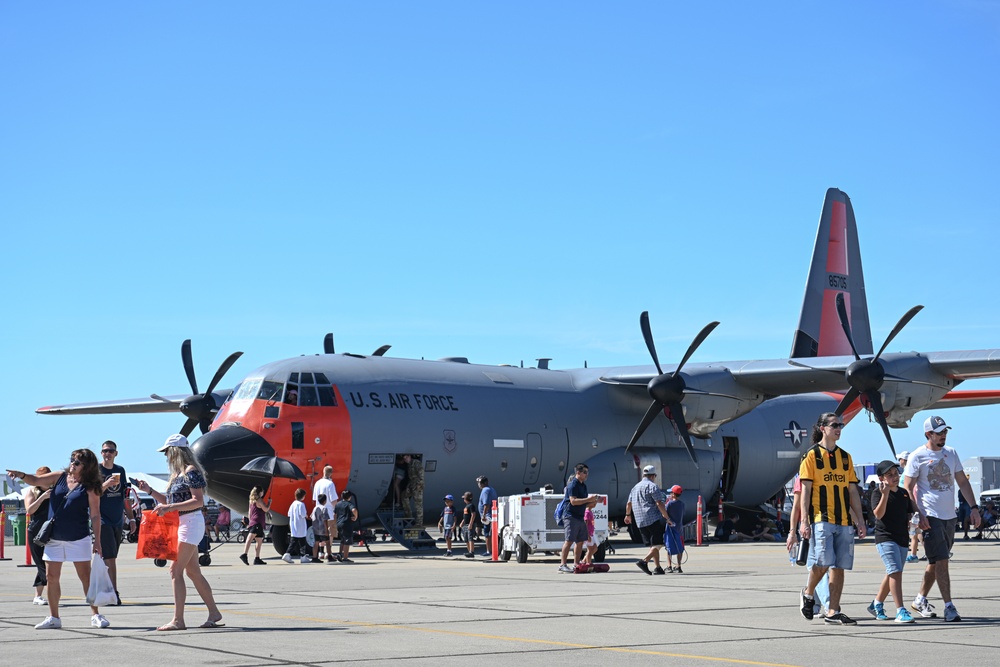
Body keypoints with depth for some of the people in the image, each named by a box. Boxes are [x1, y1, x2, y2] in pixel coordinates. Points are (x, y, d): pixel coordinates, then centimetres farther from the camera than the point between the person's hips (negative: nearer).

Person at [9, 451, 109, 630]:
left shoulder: (90, 488, -8)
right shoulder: (60, 477, 4)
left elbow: (95, 515, -8)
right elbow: (36, 481, 3)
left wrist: (97, 540, -12)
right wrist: (22, 475, -18)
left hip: (78, 539, -5)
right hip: (54, 538, 5)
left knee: (86, 577, -1)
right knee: (51, 577, 6)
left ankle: (96, 616, 6)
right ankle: (53, 618, 15)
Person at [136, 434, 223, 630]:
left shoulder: (191, 472, -12)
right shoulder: (177, 474, 17)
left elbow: (199, 501, -20)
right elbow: (169, 501, 23)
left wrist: (170, 508, -25)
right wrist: (149, 490, 14)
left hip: (191, 522, -10)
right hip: (181, 524, 10)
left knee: (175, 569, -13)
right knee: (193, 571, 12)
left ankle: (178, 620, -14)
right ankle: (214, 613, 19)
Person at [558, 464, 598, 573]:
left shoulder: (583, 485, 19)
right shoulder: (573, 484, -10)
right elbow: (573, 501, -21)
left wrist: (592, 503, 7)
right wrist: (588, 499, -21)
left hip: (580, 517, 9)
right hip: (571, 516, -9)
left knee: (580, 541, 8)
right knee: (569, 541, -12)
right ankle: (562, 564, -12)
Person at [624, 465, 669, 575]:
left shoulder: (635, 487, 19)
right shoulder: (652, 486, -6)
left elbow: (629, 503, 29)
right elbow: (659, 504, -14)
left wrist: (628, 515, 45)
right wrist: (667, 517, -9)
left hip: (640, 521, 8)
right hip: (654, 519, -8)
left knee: (653, 545, 15)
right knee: (658, 544, -8)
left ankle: (657, 567, 12)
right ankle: (644, 561, -25)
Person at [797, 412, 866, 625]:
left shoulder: (845, 457, 16)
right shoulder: (812, 455, 0)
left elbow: (852, 491, 17)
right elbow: (805, 490, -4)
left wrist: (860, 519, 11)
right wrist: (804, 521, -11)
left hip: (843, 520, 5)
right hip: (821, 518, -5)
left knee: (839, 567, 2)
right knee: (822, 562, -15)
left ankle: (833, 612, 6)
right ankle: (808, 593, 14)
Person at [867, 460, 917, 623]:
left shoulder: (904, 493, 13)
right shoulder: (878, 493, -6)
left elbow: (910, 514, 23)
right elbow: (878, 514, -19)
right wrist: (885, 494, -27)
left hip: (902, 538, 7)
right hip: (885, 538, -7)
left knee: (892, 574, 15)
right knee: (895, 572, -17)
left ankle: (877, 604, 33)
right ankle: (900, 611, -20)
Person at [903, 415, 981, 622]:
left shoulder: (951, 453, 10)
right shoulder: (918, 456, -7)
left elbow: (963, 482, 14)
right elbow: (908, 489, -8)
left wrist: (973, 507, 5)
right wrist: (918, 515, -16)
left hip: (949, 516, 6)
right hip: (930, 517, -6)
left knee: (936, 562, 12)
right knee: (941, 561, -11)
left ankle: (920, 600, 25)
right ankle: (949, 606, -11)